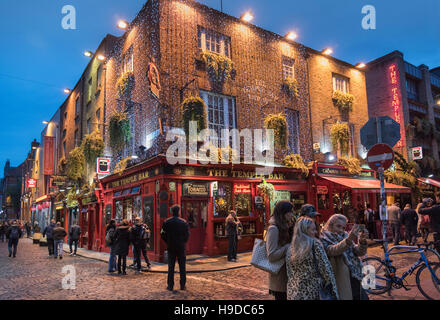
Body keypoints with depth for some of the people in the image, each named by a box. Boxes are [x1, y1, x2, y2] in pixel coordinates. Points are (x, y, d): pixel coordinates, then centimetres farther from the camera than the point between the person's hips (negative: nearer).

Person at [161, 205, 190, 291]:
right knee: (182, 267, 8)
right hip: (181, 247, 0)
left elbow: (163, 234, -2)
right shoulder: (184, 222, -6)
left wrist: (168, 242, 12)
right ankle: (182, 285, 11)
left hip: (171, 247, 1)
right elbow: (187, 234, -3)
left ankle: (170, 285, 10)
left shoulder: (166, 222, -4)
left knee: (171, 267, 8)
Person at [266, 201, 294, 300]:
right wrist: (288, 247, -19)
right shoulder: (273, 229, -16)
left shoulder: (284, 227, 10)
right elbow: (271, 256, -21)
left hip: (286, 273, 8)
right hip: (279, 276, -8)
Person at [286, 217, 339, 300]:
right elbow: (325, 268, -11)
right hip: (314, 293, -5)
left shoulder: (290, 250, 6)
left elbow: (289, 276, 9)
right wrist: (334, 293, -5)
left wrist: (291, 293, 16)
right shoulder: (315, 244, -7)